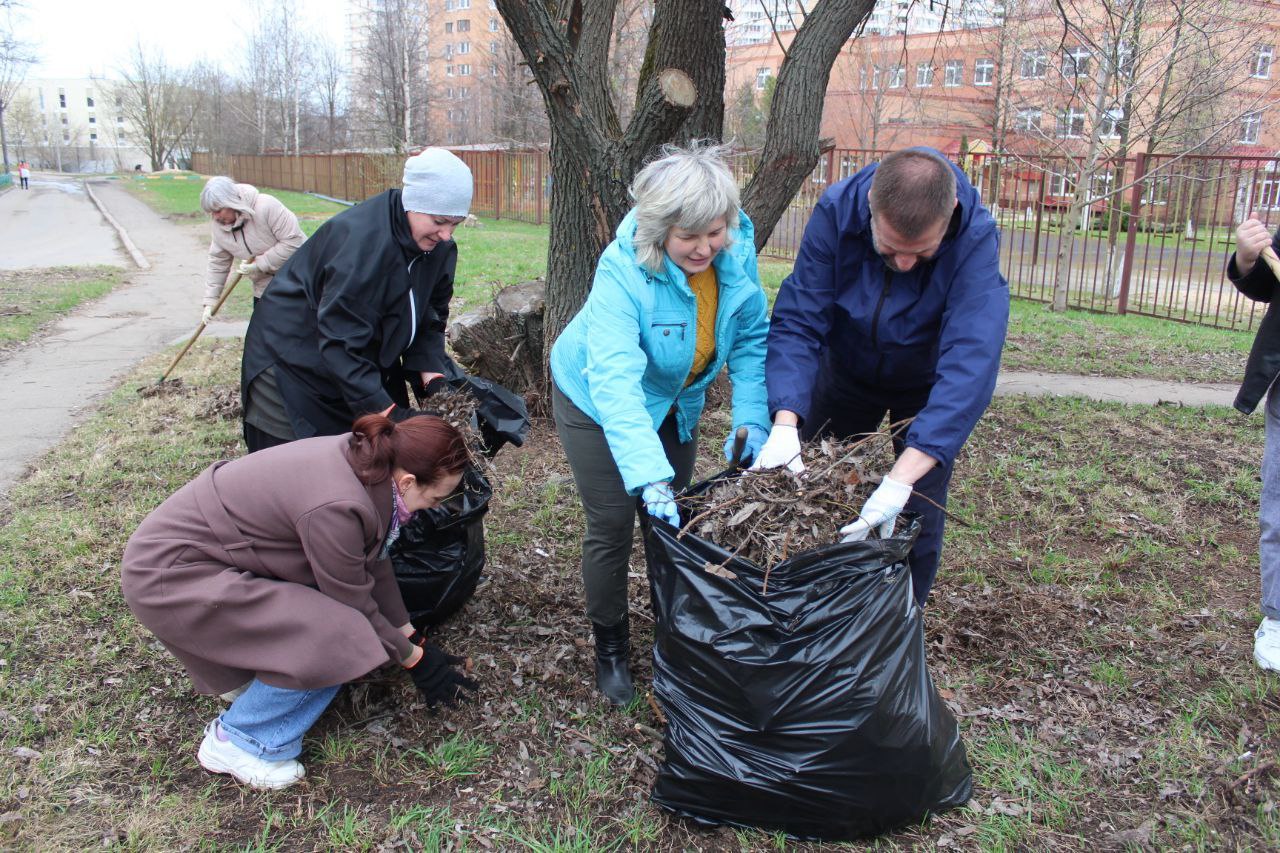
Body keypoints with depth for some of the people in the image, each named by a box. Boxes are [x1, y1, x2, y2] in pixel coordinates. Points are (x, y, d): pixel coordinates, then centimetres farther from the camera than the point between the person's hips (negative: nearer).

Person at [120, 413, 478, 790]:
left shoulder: (365, 458, -6)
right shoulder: (336, 506, -31)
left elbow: (374, 563, 6)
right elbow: (356, 609, -17)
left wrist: (411, 635, 13)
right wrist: (415, 660, -3)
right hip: (170, 576, -9)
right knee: (334, 640, -18)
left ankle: (248, 673, 17)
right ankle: (236, 743, 1)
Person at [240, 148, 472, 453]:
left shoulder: (439, 247, -8)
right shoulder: (361, 241, -33)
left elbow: (431, 316, 1)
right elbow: (341, 344, -35)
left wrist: (432, 376, -16)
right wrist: (388, 412, -38)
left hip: (363, 362, 8)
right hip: (293, 363, -7)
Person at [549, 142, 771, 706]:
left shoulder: (737, 251, -21)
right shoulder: (623, 269, -36)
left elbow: (752, 340, -10)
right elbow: (614, 381, -45)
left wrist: (752, 419, -24)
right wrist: (649, 476, -53)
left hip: (675, 402, 5)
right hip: (595, 401, -5)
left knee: (673, 516, 12)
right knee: (612, 526, -2)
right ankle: (610, 647, 21)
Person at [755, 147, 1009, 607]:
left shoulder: (975, 240, -35)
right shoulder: (836, 211, -29)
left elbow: (970, 364, -45)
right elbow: (797, 322, -30)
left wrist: (901, 480, -54)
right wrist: (786, 423, -45)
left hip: (927, 384, -2)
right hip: (846, 368, 2)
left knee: (917, 518, -3)